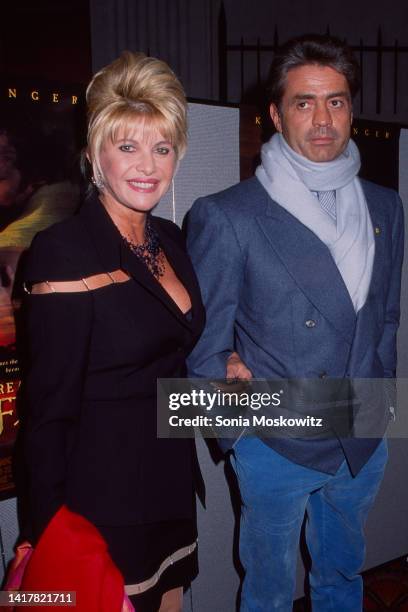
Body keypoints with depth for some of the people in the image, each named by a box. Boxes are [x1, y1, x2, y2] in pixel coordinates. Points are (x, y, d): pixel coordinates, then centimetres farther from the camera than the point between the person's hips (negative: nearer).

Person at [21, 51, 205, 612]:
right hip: (101, 495, -6)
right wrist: (51, 538, -13)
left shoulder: (170, 239, 2)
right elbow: (51, 409, -17)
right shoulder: (63, 251, -19)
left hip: (172, 483, 7)